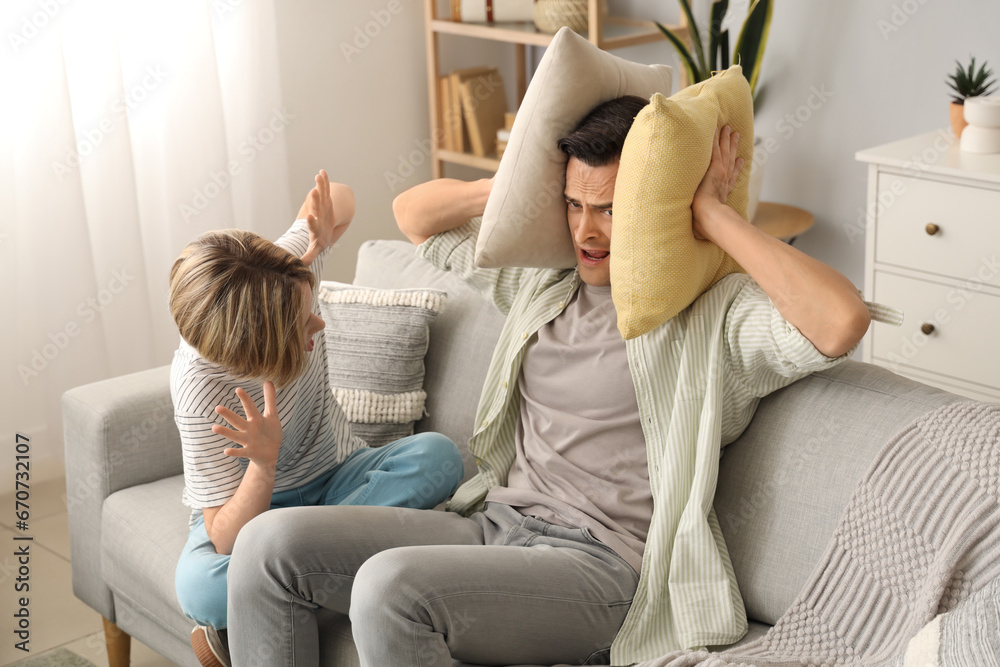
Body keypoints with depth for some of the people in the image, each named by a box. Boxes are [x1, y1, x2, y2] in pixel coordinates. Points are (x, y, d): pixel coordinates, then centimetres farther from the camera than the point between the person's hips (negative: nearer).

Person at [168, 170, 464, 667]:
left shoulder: (287, 275, -20)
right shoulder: (201, 388, -32)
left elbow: (338, 198, 3)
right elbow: (227, 539, -31)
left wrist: (321, 235, -22)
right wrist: (264, 464, -50)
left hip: (334, 477, 7)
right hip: (252, 505, -6)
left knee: (437, 455, -29)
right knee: (201, 588, -40)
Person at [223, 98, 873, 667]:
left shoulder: (718, 317, -3)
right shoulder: (546, 281, 17)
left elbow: (842, 322, -25)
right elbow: (416, 214, 28)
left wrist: (716, 216, -15)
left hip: (600, 563, -7)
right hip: (492, 524, 7)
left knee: (389, 586, -33)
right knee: (271, 543, -10)